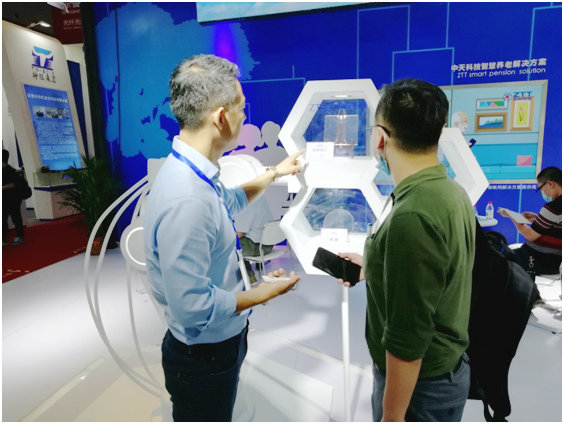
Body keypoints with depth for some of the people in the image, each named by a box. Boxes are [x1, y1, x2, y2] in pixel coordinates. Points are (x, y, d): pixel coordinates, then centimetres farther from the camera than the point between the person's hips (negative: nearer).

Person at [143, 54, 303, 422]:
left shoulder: (196, 172, -4)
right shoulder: (186, 200, -36)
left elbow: (229, 203, 18)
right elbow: (193, 306, -31)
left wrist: (274, 173, 22)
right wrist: (263, 293, -18)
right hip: (204, 357, -8)